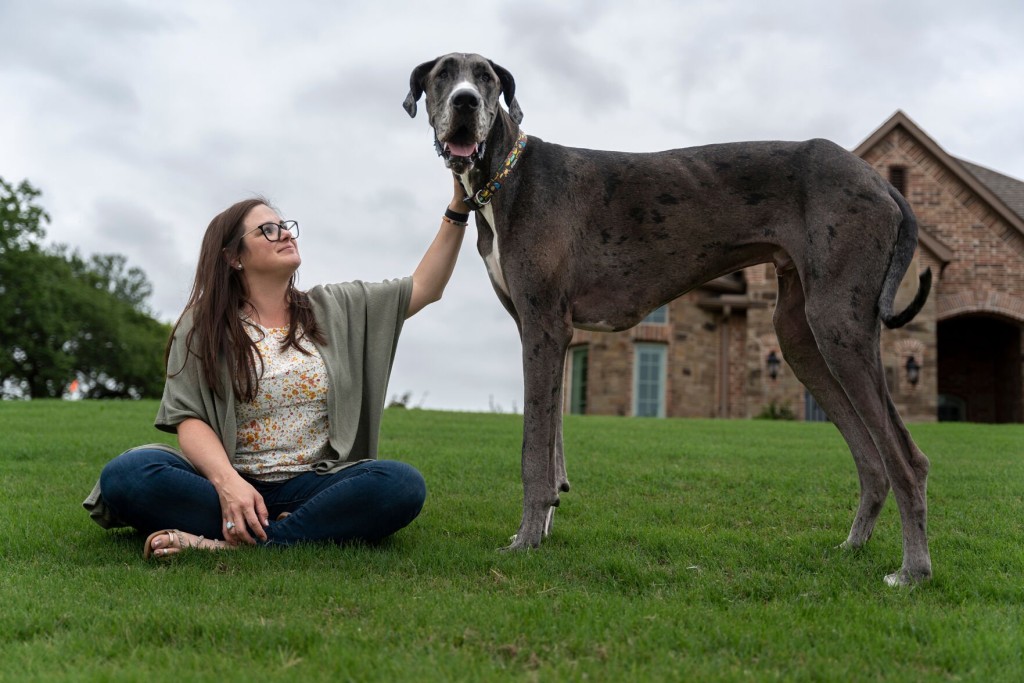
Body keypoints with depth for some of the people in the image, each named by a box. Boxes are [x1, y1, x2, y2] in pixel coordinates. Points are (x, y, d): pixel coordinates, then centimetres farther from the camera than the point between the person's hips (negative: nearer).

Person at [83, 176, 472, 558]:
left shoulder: (334, 309, 14)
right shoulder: (202, 328, 6)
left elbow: (425, 288, 13)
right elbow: (190, 420, -5)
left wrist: (458, 208, 3)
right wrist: (228, 482, -25)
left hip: (315, 486, 2)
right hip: (231, 484, -1)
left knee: (403, 484, -29)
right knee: (127, 473, -30)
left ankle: (232, 544, -30)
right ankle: (320, 530, -29)